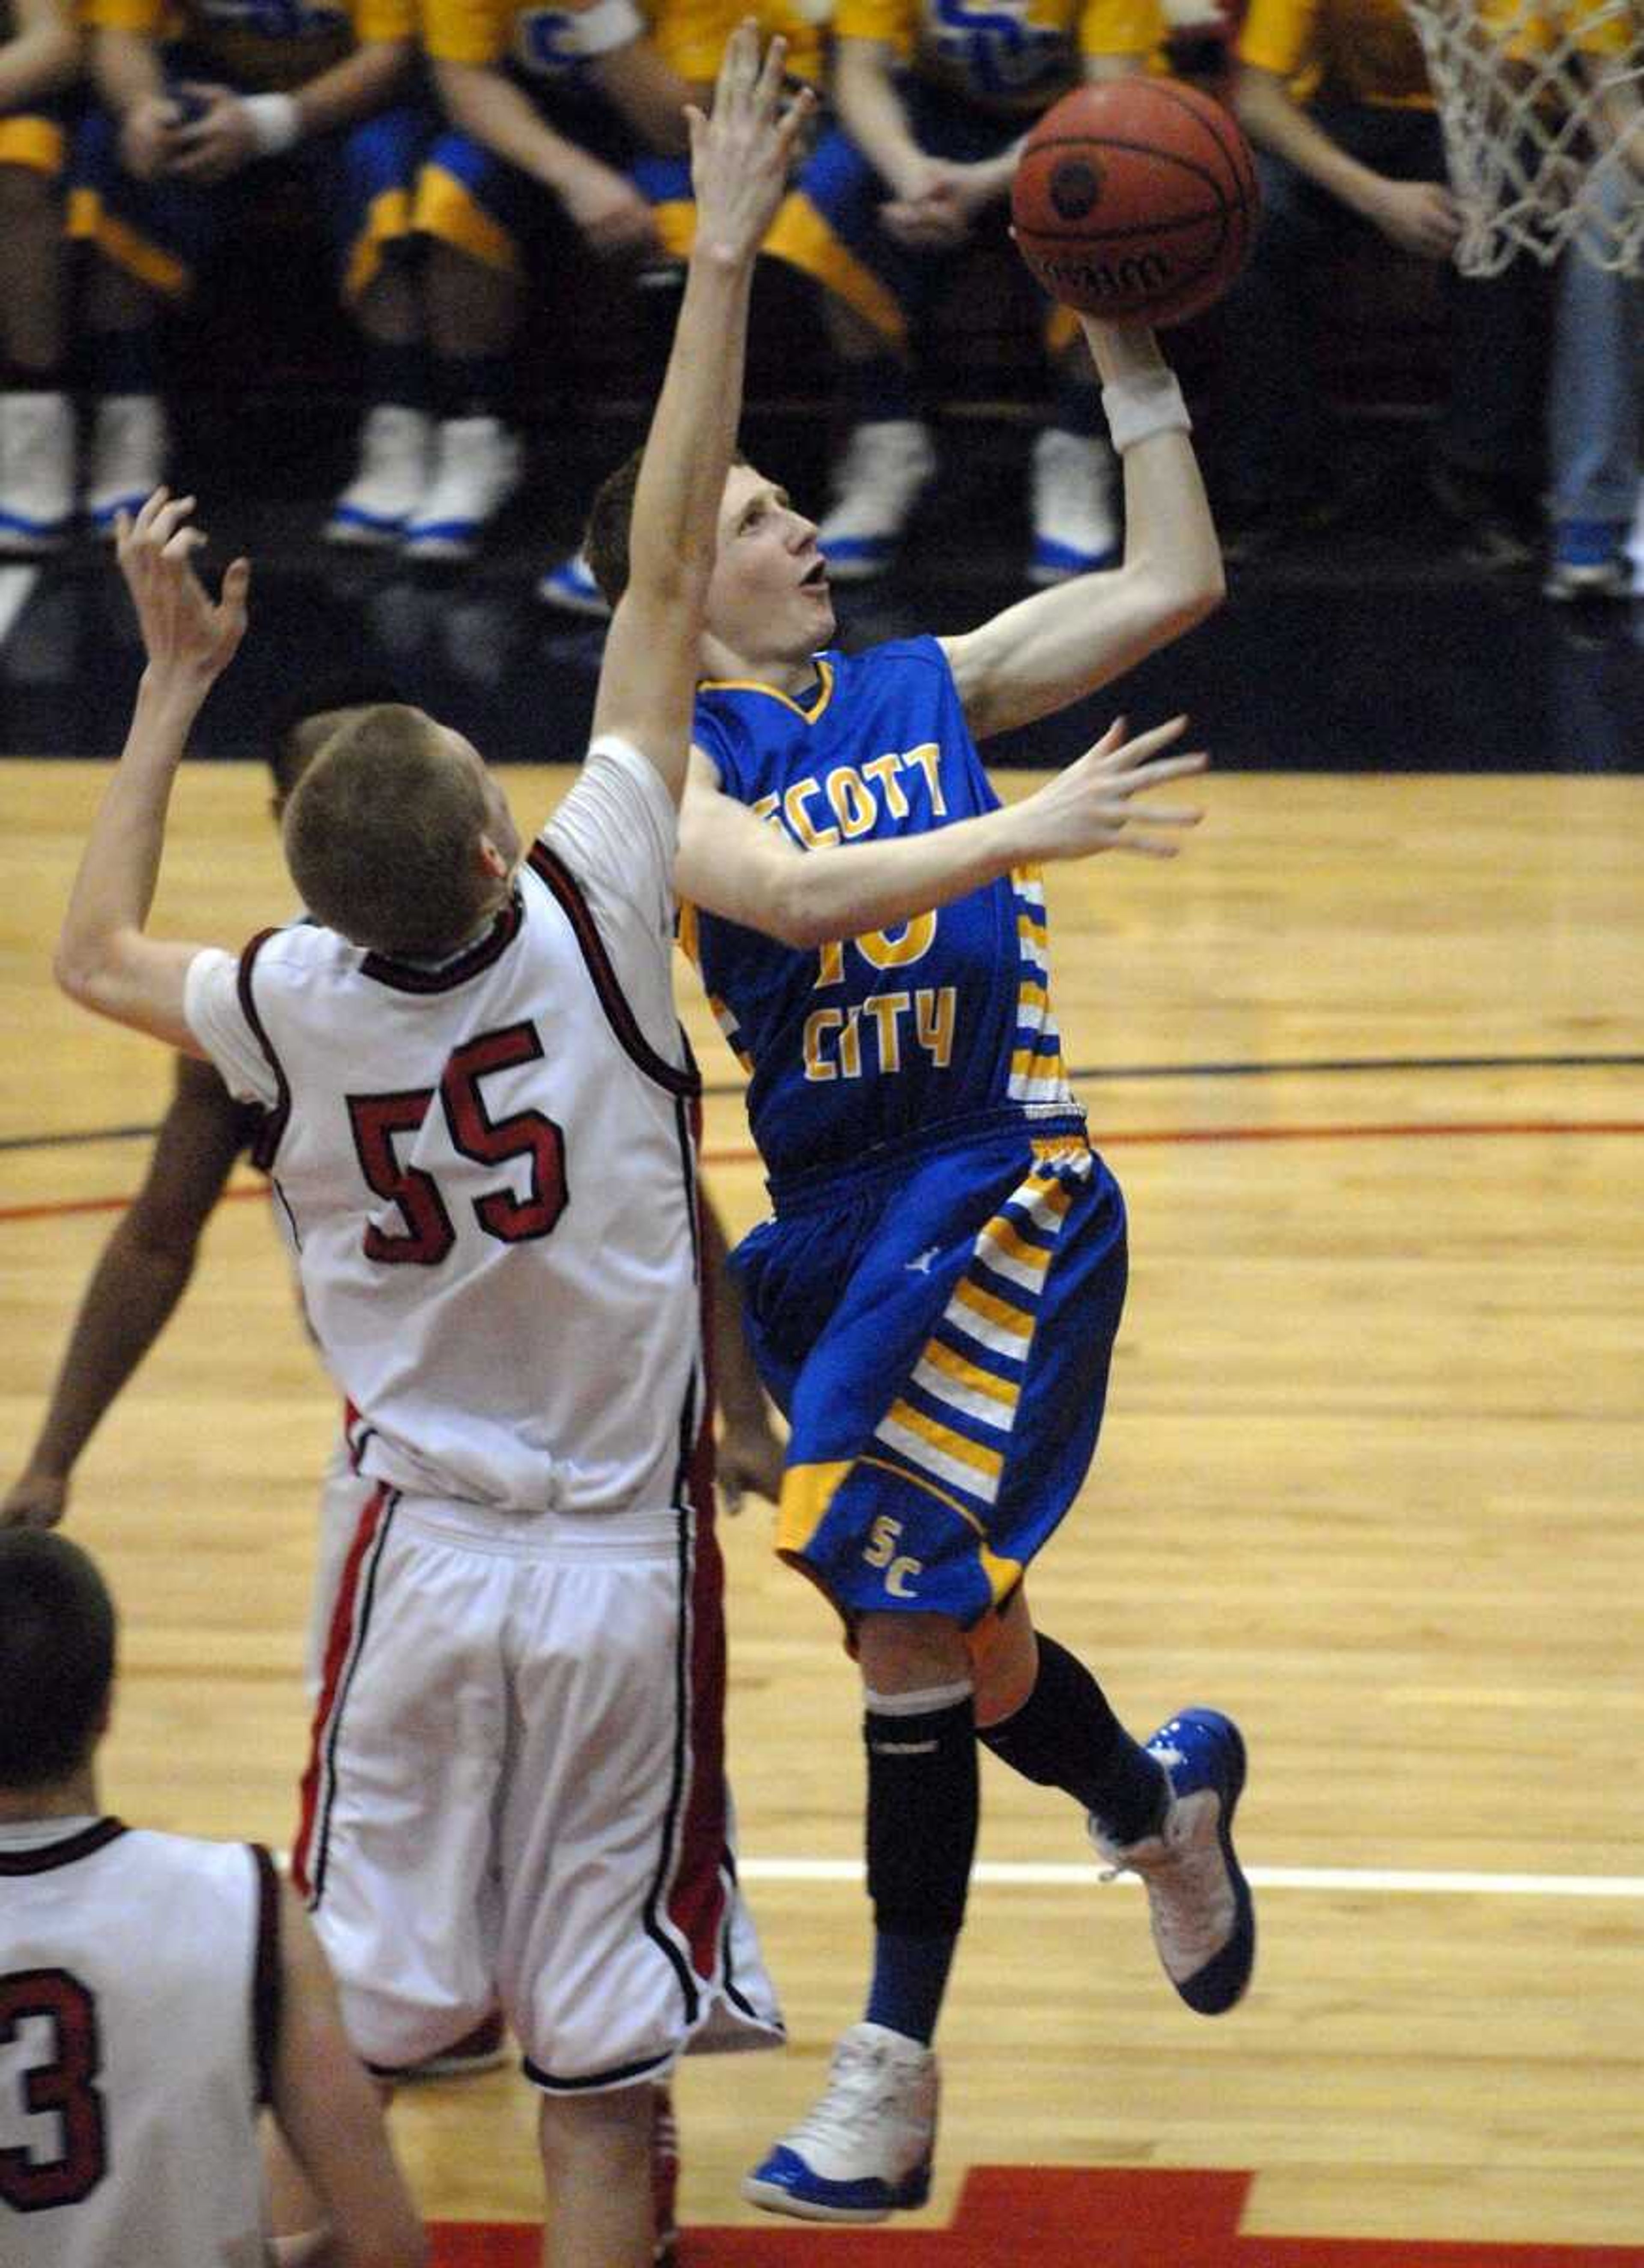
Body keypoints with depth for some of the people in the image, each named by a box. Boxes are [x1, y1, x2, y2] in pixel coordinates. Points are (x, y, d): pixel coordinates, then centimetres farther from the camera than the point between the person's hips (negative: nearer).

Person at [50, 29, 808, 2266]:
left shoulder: (290, 1006, -10)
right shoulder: (588, 929, -17)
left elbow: (95, 952, 14)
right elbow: (667, 575, -12)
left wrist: (175, 679, 19)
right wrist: (719, 261, -7)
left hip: (424, 1559, 2)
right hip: (621, 1567, -2)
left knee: (342, 2036, 11)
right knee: (604, 2061, 3)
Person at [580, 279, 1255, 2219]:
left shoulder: (928, 686, 7)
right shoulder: (678, 764, -2)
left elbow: (1173, 586, 6)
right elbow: (794, 893, -22)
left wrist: (1128, 353, 2)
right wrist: (1028, 830, -31)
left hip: (998, 1195, -1)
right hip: (830, 1221, 1)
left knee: (908, 1623, -10)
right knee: (941, 1625, 9)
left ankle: (891, 2073, 0)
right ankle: (1165, 1804, 37)